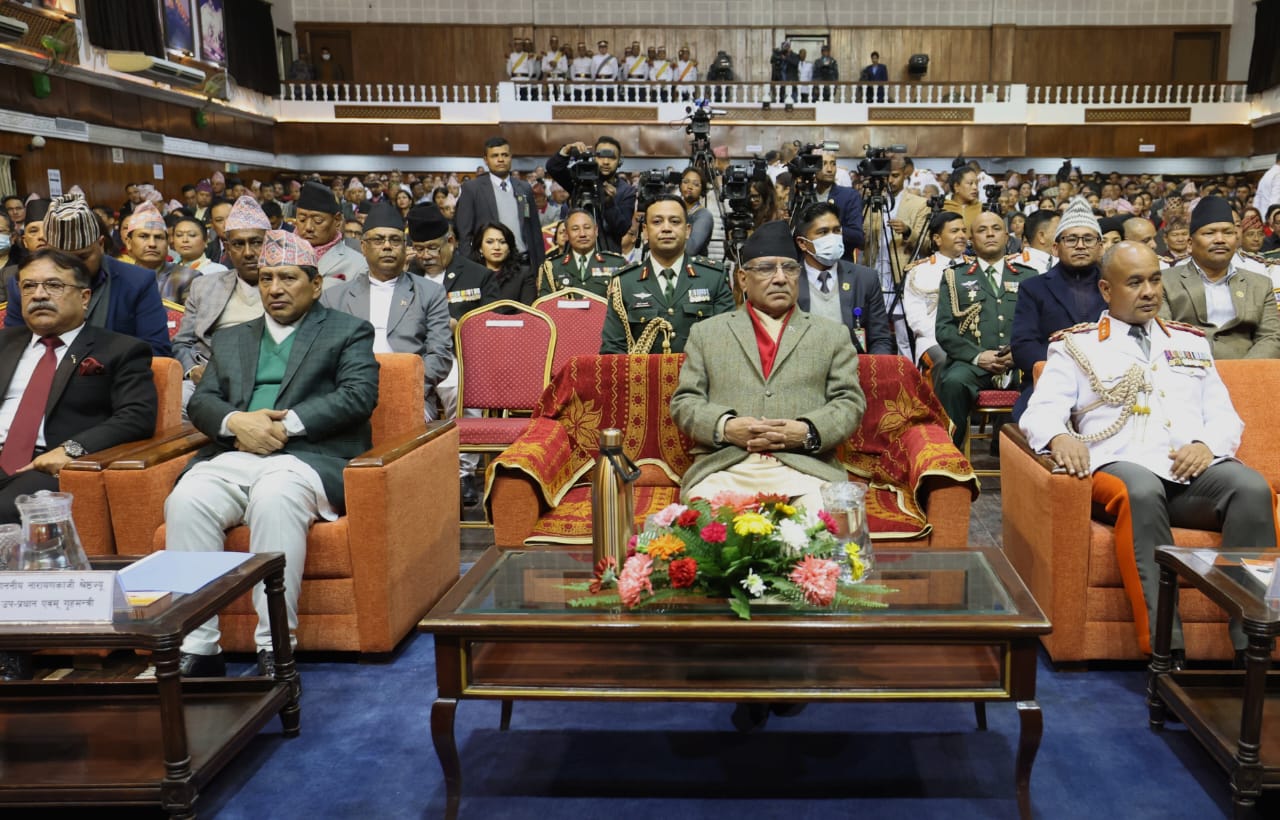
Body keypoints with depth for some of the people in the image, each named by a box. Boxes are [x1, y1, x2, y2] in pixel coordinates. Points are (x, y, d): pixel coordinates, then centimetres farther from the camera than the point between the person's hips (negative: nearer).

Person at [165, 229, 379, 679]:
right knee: (185, 501, -28)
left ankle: (274, 648, -32)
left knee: (275, 499, -37)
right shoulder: (230, 339, 29)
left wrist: (287, 425, -12)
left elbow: (359, 396, -2)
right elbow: (201, 402, 17)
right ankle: (197, 648, -23)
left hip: (308, 457, -4)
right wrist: (237, 421, -7)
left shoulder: (349, 332, 15)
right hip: (235, 456, 4)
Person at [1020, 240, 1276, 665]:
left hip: (1197, 470, 4)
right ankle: (1165, 650, -38)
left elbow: (1224, 415, 19)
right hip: (1123, 466, -3)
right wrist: (1060, 436, -23)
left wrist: (1207, 445, -5)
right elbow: (1041, 412, 2)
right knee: (1141, 492, -38)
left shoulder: (1191, 342, 27)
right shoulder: (1075, 345, 16)